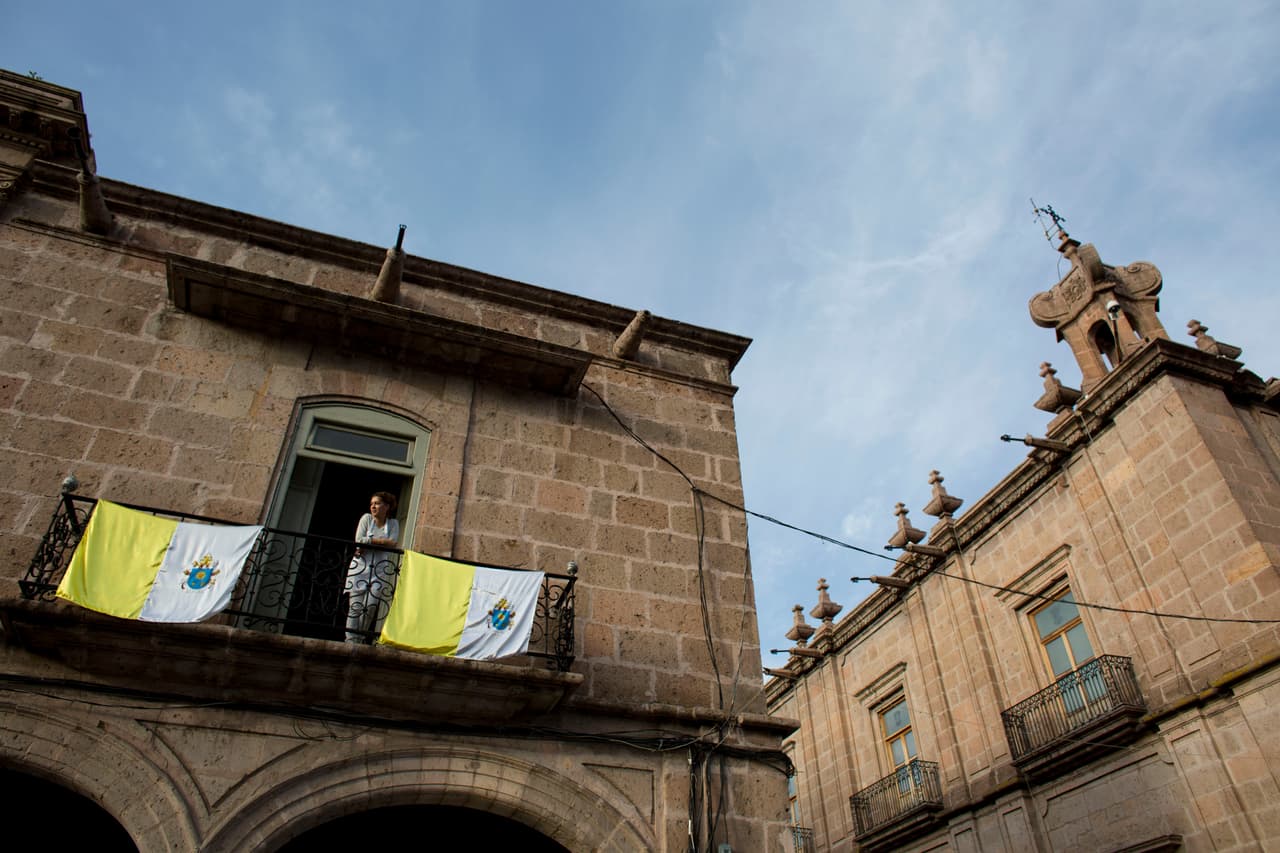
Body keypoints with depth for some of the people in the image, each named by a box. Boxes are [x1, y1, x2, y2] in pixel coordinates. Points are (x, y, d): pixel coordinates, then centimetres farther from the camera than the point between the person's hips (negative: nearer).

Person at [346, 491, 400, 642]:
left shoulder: (393, 524, 9)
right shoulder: (366, 518, 8)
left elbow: (393, 545, -7)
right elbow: (359, 541, -4)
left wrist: (369, 543, -11)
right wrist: (382, 541, -7)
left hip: (381, 570, 0)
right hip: (361, 567, 0)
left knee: (371, 606, -8)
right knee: (356, 605, -5)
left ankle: (359, 639, 2)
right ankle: (350, 640, -1)